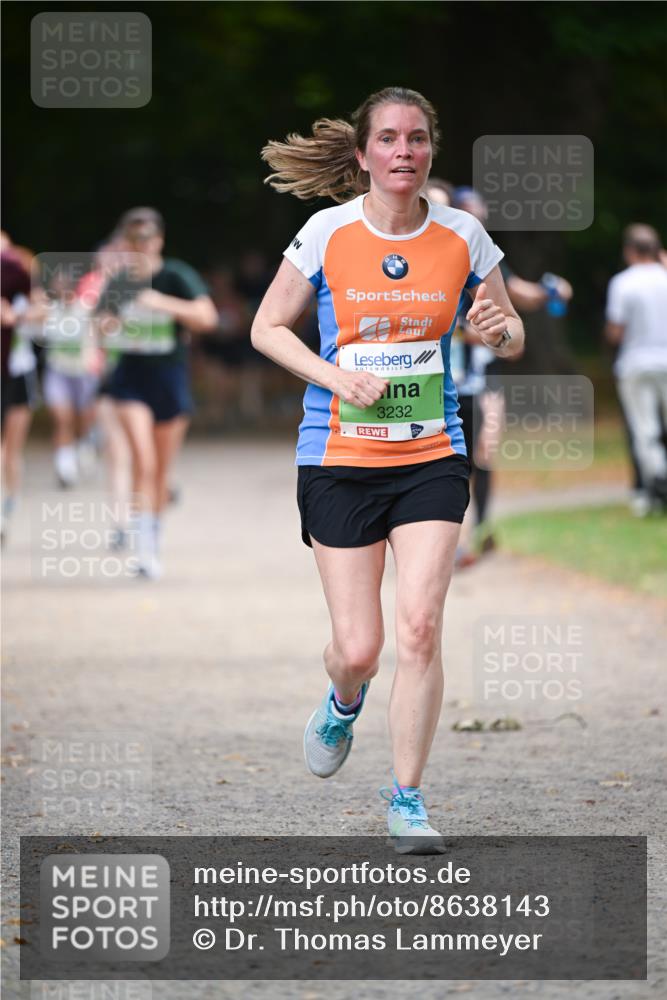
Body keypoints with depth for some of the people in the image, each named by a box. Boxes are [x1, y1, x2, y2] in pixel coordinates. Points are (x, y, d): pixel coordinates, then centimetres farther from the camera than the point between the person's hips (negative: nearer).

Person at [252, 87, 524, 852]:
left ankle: (407, 797, 2)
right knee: (357, 647, -2)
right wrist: (335, 377, -14)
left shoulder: (462, 236, -1)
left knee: (420, 626, -12)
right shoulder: (328, 233, -6)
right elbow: (267, 328, 2)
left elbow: (511, 335, 10)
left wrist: (500, 330, -14)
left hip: (431, 456, 1)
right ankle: (344, 702, 37)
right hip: (339, 458, -1)